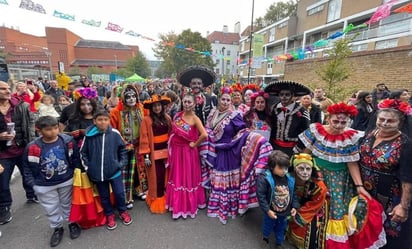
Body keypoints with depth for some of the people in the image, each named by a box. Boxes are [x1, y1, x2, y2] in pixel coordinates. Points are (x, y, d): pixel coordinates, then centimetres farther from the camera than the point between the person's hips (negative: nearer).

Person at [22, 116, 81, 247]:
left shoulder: (68, 141, -14)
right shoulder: (32, 147, -16)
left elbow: (75, 159, -1)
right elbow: (27, 166, -1)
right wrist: (32, 183, -4)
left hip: (66, 181, 0)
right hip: (44, 186, 0)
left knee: (68, 204, 19)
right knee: (51, 209, 16)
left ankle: (72, 223, 41)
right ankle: (57, 228, 40)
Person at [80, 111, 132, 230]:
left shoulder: (115, 134, -11)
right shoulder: (89, 135, -10)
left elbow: (122, 149, 3)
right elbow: (83, 152, 4)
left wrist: (121, 163, -1)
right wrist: (87, 166, 1)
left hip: (115, 170, -1)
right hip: (97, 172, 1)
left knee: (119, 193, 9)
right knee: (104, 196, 17)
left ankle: (123, 211, 36)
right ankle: (110, 215, 40)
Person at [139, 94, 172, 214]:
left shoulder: (167, 118, 5)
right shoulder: (147, 120, -9)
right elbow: (144, 138, -10)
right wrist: (146, 155, -12)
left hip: (166, 151, 4)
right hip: (154, 153, -4)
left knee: (165, 176, 14)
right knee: (156, 177, 7)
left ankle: (164, 198, 33)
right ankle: (157, 200, 26)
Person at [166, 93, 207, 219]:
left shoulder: (195, 118, -13)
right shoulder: (178, 115, 4)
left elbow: (204, 135, -25)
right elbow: (173, 131, 15)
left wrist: (195, 144, -15)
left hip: (188, 151, -5)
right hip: (177, 150, 6)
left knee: (188, 178, 8)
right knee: (177, 178, 15)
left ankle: (189, 205, 27)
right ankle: (178, 205, 33)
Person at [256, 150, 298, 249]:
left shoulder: (290, 179, -11)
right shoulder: (264, 178, -29)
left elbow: (294, 194, 3)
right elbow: (261, 196, -25)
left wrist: (294, 207, -3)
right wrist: (267, 210, -22)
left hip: (285, 212, 4)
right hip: (271, 212, -4)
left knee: (281, 229, 27)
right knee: (268, 226, 24)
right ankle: (265, 237, 57)